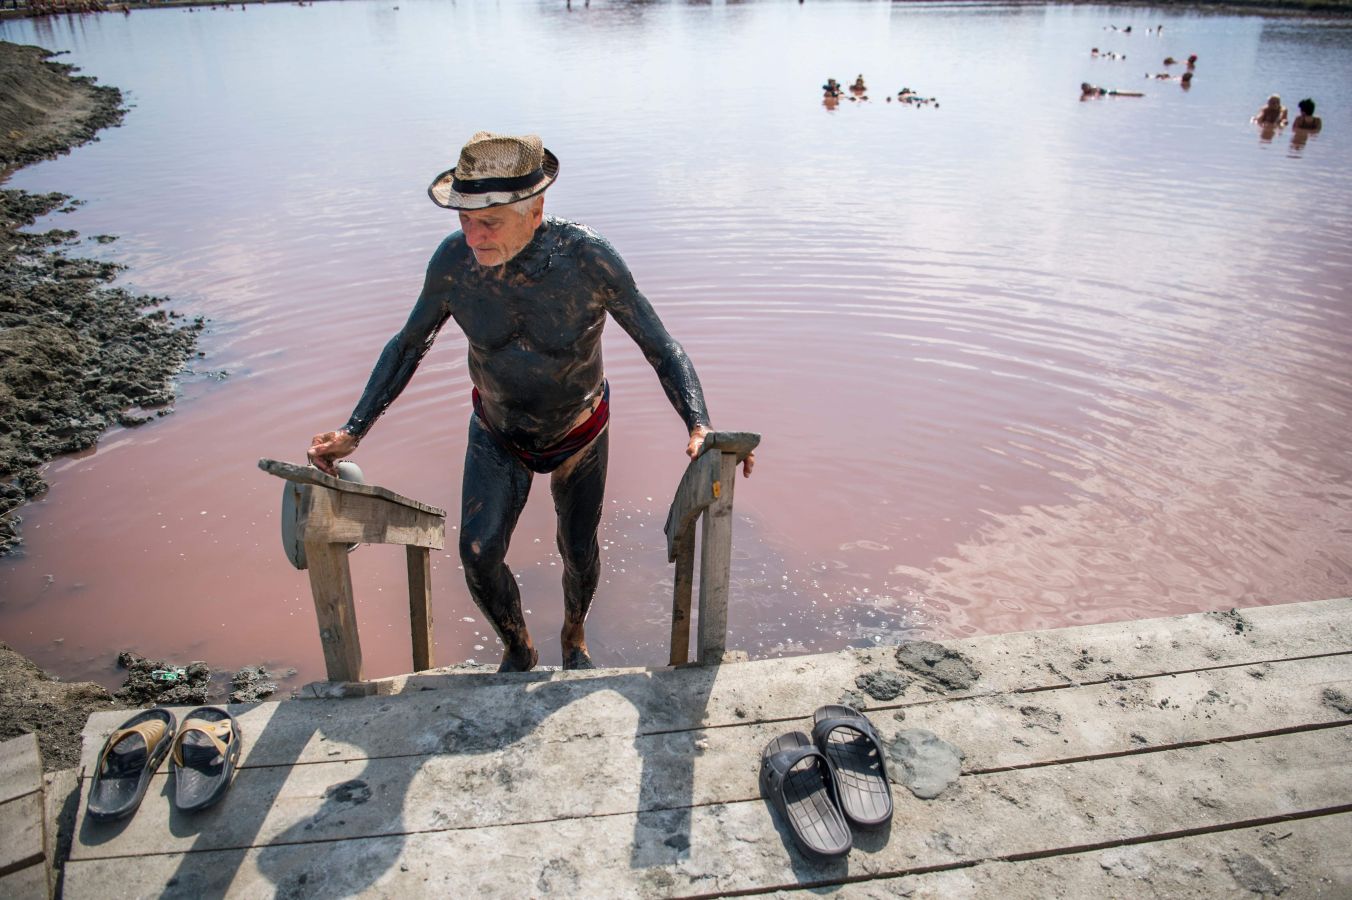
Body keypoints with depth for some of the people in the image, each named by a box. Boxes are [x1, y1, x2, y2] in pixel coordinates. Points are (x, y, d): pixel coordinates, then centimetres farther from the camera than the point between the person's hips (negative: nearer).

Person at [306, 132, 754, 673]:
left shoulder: (589, 260, -31)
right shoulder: (453, 260, -23)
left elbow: (661, 348, -23)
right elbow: (407, 347, -7)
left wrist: (700, 427, -38)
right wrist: (352, 432, -11)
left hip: (578, 435, -1)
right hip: (497, 435, 1)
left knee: (579, 552, 14)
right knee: (479, 555, -10)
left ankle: (574, 637, 49)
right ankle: (517, 650, 23)